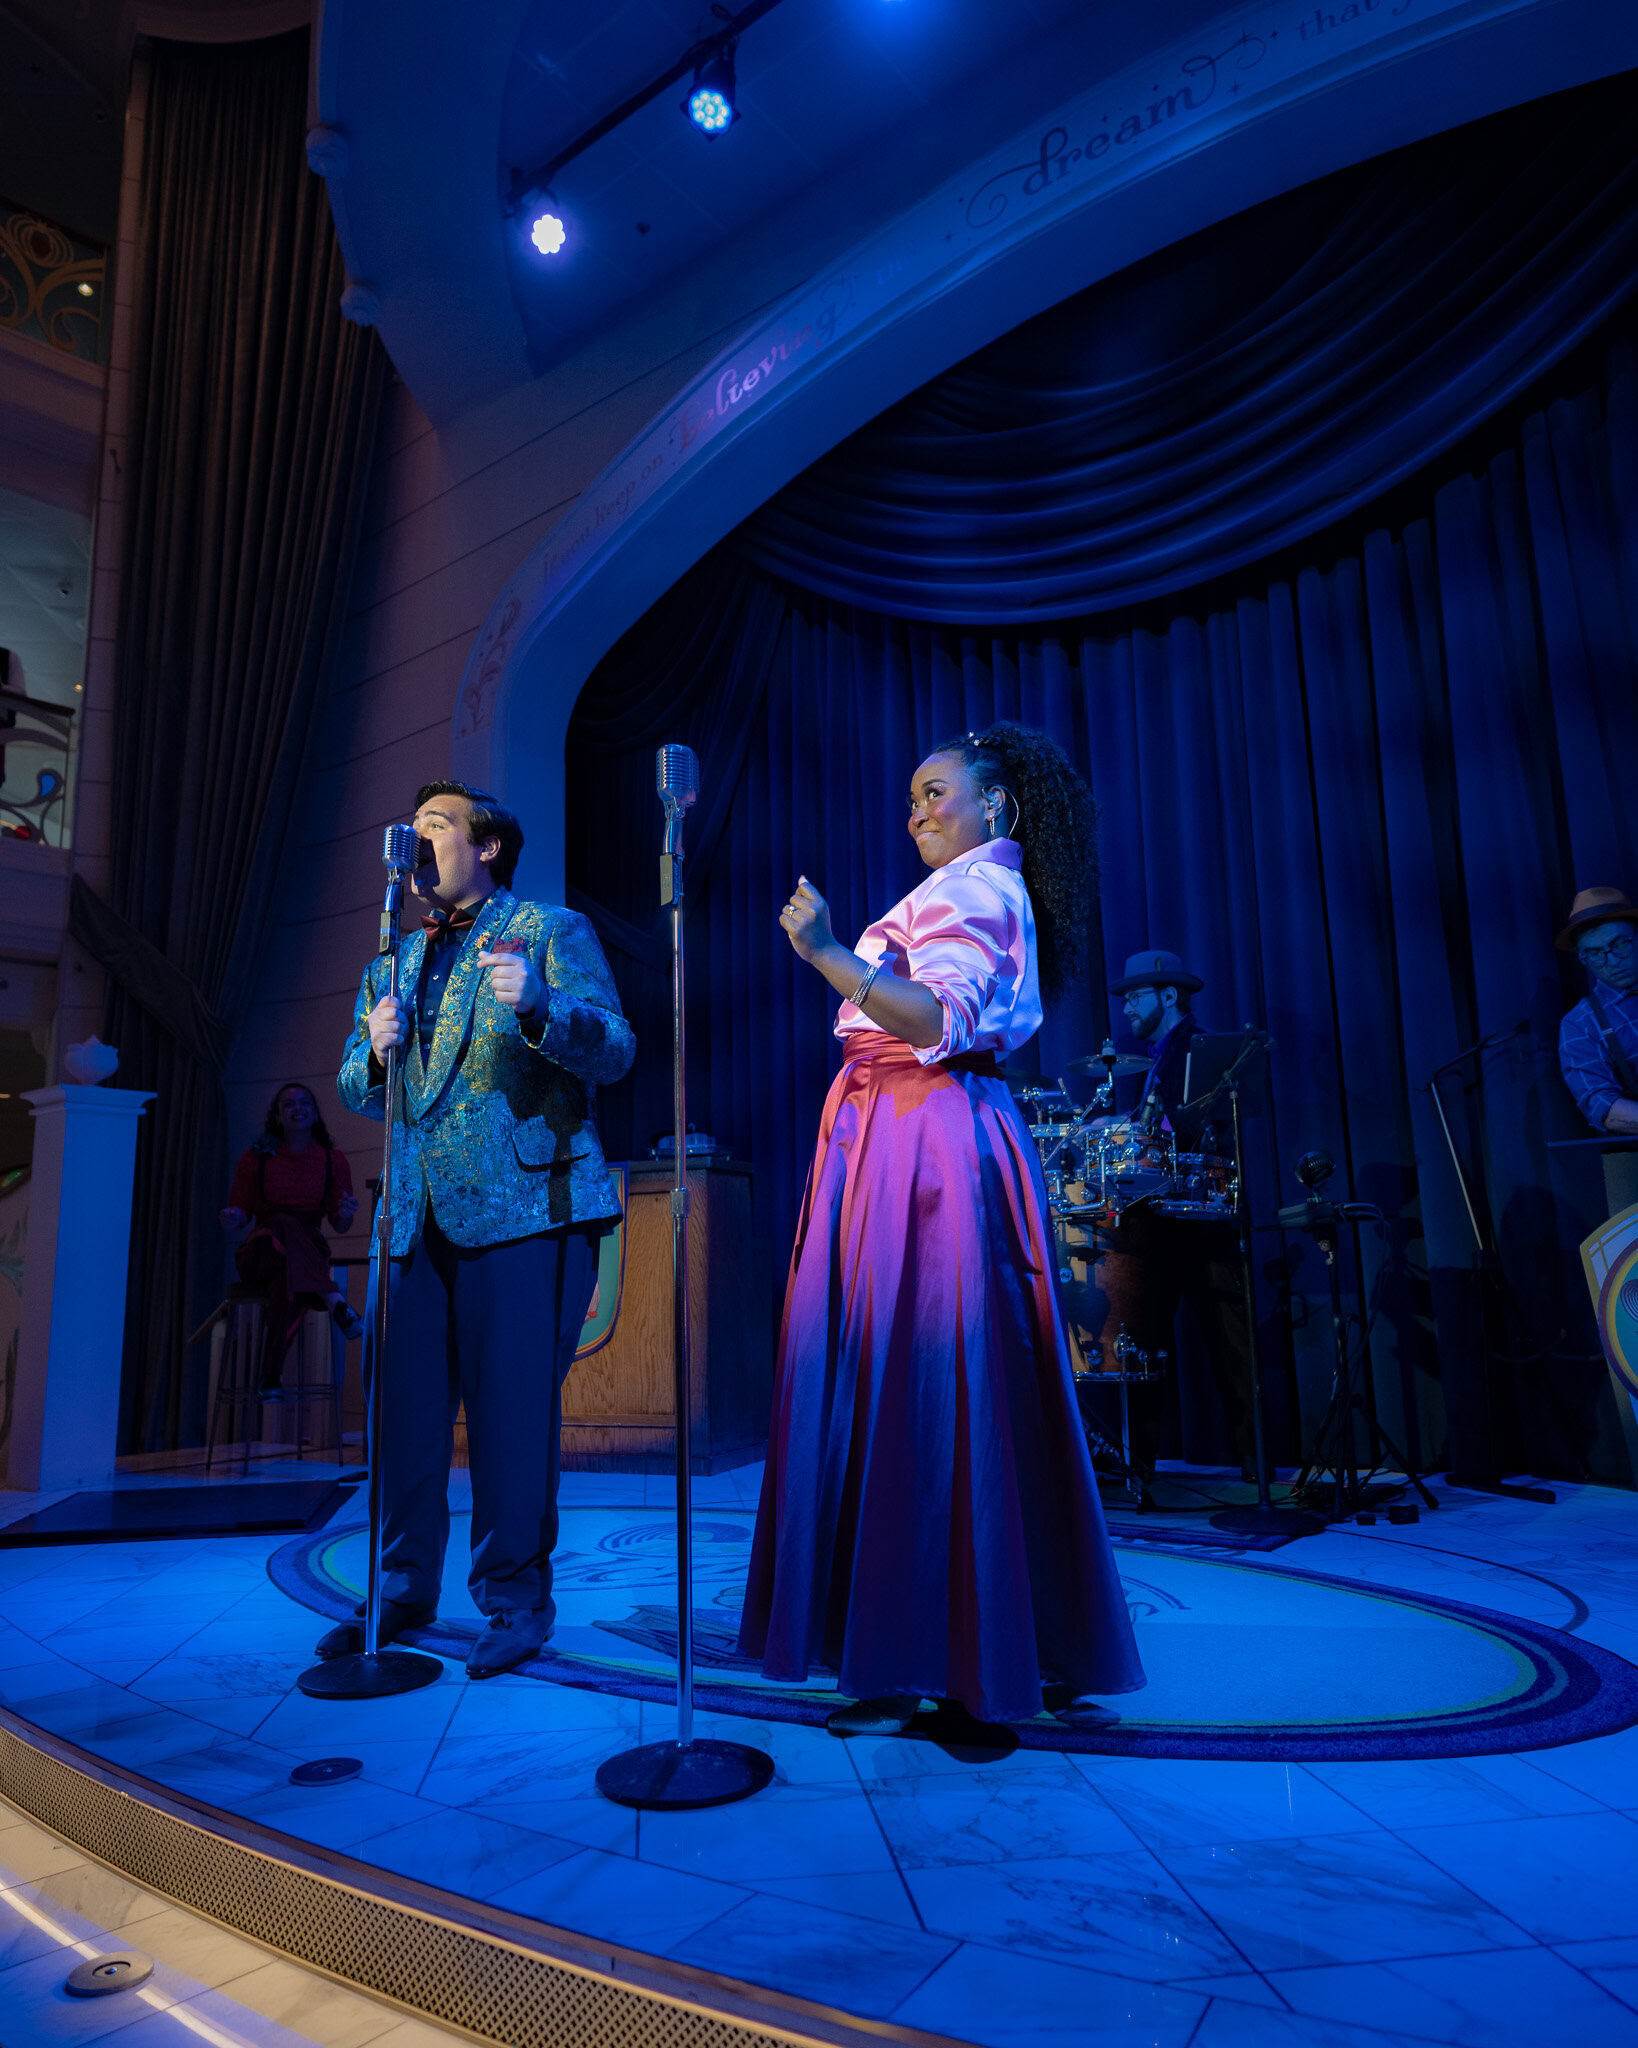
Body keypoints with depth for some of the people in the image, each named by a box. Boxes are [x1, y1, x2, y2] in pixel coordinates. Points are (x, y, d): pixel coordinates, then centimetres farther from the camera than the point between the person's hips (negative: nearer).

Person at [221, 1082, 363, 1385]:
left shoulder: (334, 1161, 7)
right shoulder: (256, 1157, 5)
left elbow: (338, 1224, 8)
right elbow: (241, 1210, 9)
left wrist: (346, 1213, -16)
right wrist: (233, 1217, -15)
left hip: (309, 1253, 1)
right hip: (260, 1253, 0)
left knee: (290, 1274, -38)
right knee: (285, 1226, -37)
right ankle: (334, 1300, -44)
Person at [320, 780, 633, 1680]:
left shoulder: (551, 930, 3)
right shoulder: (392, 964, 21)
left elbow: (613, 1050, -8)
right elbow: (359, 1094, 19)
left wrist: (538, 1006, -27)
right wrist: (375, 1052, -4)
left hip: (524, 1202, -6)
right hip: (421, 1214, 6)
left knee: (512, 1403, -3)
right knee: (408, 1404, 11)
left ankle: (516, 1597, 12)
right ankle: (404, 1590, 26)